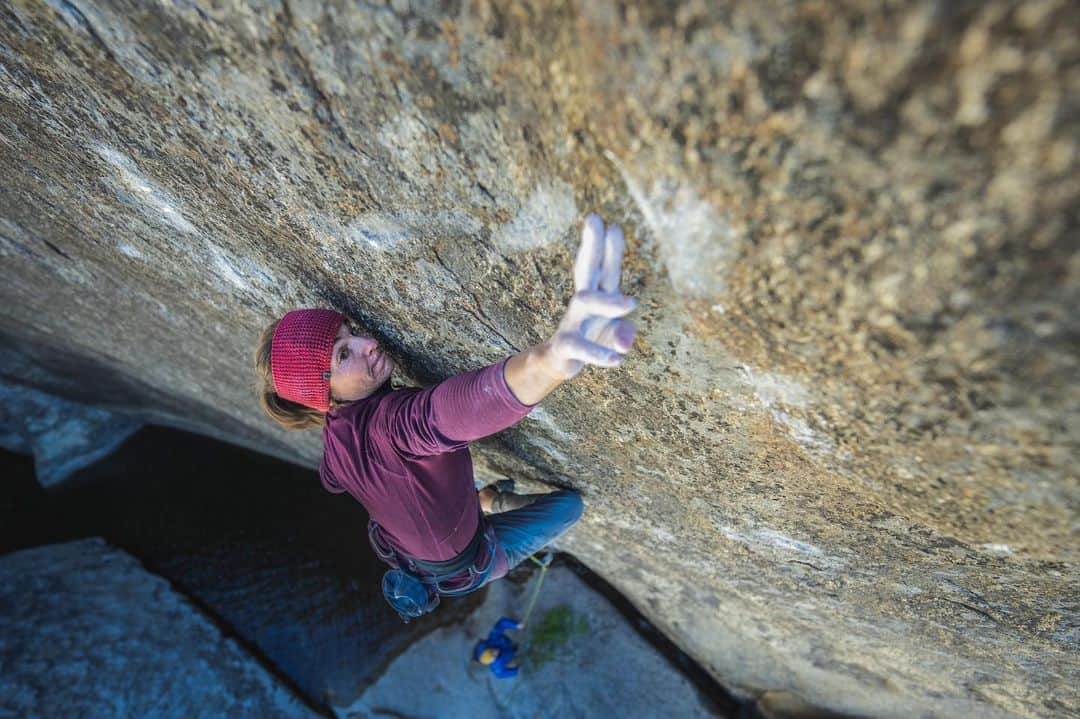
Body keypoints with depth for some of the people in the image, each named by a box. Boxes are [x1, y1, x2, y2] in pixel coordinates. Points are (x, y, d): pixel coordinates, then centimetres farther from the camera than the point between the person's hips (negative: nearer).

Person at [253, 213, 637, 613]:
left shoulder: (336, 431, -15)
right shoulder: (390, 422, -43)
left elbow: (331, 481, 8)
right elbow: (455, 410, -68)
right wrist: (555, 358, -87)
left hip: (401, 546, 7)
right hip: (461, 565, -6)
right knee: (569, 502, 5)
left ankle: (485, 499, 37)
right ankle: (494, 502, 30)